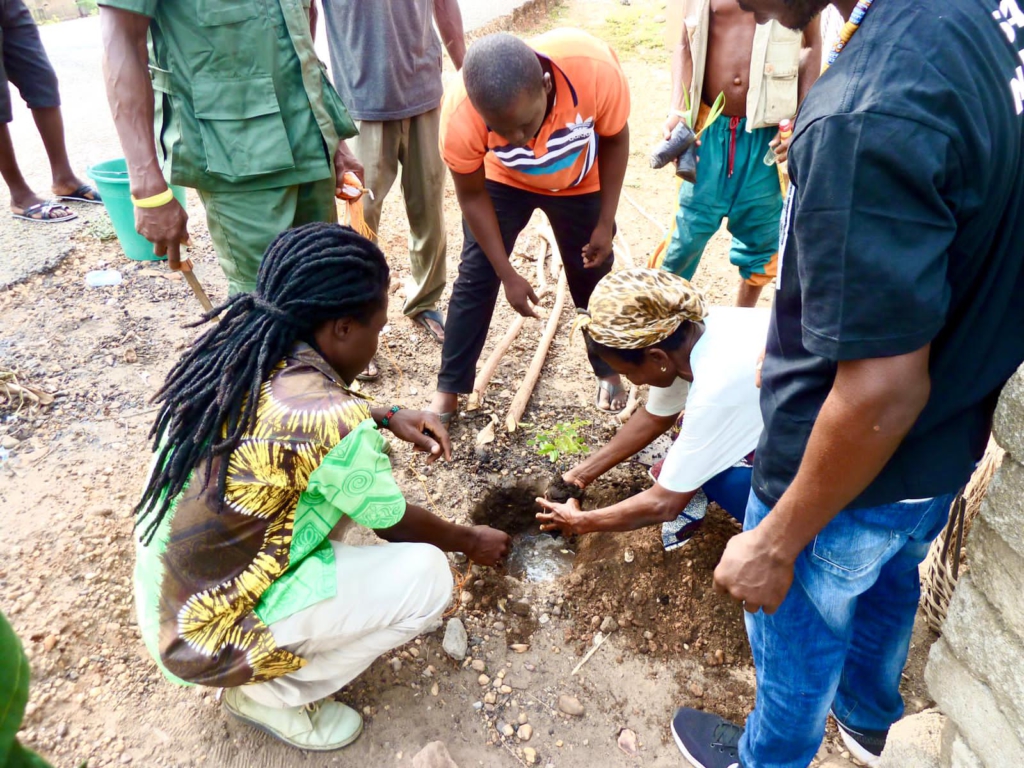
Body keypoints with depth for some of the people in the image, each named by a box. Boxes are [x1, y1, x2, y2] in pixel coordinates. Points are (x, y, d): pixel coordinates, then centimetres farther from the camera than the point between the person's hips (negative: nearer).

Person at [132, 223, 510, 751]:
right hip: (205, 636, -7)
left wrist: (387, 418, 2)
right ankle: (270, 693, 6)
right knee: (426, 576, -9)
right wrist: (471, 540, 9)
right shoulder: (332, 424, -29)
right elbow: (396, 525, -10)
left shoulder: (235, 350, -8)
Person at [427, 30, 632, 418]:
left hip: (580, 183, 1)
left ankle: (609, 370, 34)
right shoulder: (460, 113, -37)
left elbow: (615, 139, -16)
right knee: (474, 278, -3)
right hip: (501, 181, 0)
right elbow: (472, 196, -20)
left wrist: (606, 223, -14)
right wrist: (508, 275, -17)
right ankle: (447, 391, 12)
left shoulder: (596, 68, -39)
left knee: (591, 277, 9)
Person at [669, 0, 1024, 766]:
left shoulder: (866, 120, -37)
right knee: (885, 586, 33)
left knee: (798, 639, 21)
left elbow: (882, 393, -32)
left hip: (856, 467, -8)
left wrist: (776, 544, -18)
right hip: (947, 441, 8)